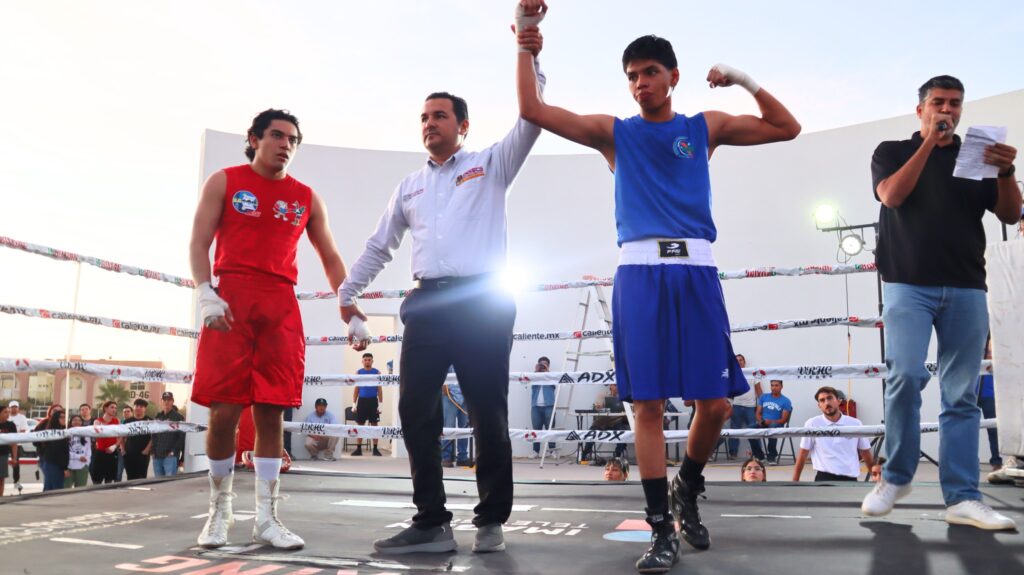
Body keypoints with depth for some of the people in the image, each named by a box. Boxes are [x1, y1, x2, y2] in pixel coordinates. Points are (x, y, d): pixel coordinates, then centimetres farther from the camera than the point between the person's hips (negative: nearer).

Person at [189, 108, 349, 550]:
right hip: (230, 301, -2)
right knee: (223, 412, -3)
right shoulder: (224, 182, 10)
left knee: (271, 413, 1)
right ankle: (219, 511, 15)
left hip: (282, 306, 2)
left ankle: (266, 518, 9)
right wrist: (205, 294, -13)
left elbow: (330, 258, 16)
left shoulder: (306, 198, 16)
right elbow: (199, 243, 3)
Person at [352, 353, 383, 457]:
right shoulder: (358, 372, 6)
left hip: (373, 401, -1)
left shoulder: (377, 372, 2)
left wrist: (380, 404, -5)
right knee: (359, 424, 3)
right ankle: (358, 449, 9)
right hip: (362, 400, 1)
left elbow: (380, 390, 2)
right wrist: (354, 403, 1)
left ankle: (375, 449, 4)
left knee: (374, 424, 0)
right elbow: (356, 389, 7)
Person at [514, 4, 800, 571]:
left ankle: (687, 490, 28)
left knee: (715, 403, -1)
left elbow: (787, 128, 17)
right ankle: (662, 529, 8)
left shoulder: (705, 126, 16)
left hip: (695, 270, 1)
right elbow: (532, 109, 6)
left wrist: (744, 80, 6)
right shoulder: (614, 133, 12)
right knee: (648, 404, -4)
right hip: (639, 271, -1)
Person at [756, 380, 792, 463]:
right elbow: (757, 413, 14)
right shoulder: (763, 397, 16)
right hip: (763, 425, 3)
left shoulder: (786, 401, 3)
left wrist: (771, 422, -19)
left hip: (776, 426, -3)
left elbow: (784, 419, -3)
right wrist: (761, 421, -9)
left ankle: (772, 456, -18)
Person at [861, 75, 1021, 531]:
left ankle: (962, 497, 2)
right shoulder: (892, 151, 12)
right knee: (905, 377, -16)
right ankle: (896, 477, 2)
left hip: (966, 288, 3)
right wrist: (929, 144, -9)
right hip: (908, 284, -2)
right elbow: (892, 196, -7)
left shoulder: (978, 158, 17)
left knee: (962, 395, -1)